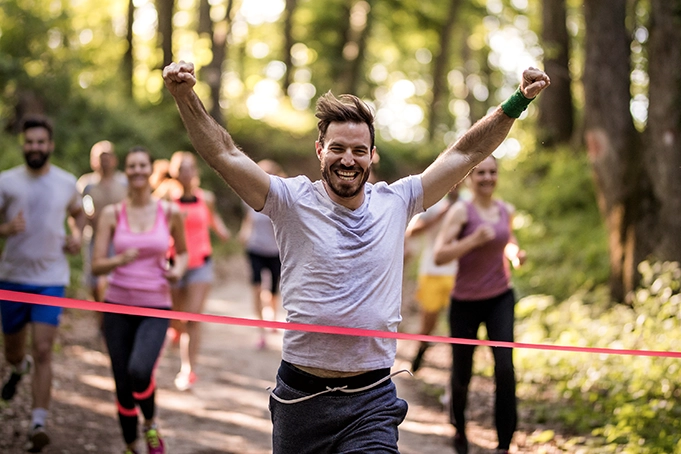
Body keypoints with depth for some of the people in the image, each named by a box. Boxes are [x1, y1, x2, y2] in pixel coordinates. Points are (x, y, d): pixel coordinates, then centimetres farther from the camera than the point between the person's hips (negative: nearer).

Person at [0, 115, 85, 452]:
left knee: (43, 351, -12)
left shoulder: (66, 182, 3)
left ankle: (38, 424, -13)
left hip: (51, 278, -1)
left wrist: (77, 234, 3)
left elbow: (78, 213, 23)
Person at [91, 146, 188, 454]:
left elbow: (182, 252, 18)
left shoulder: (170, 213, 1)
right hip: (118, 305, 1)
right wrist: (120, 260, -23)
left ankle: (150, 425, 4)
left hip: (155, 307, -1)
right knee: (122, 385, 4)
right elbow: (96, 266, -3)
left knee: (139, 372, -26)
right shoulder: (112, 214, 0)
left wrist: (178, 269, -4)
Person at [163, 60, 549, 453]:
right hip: (300, 397, 0)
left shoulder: (396, 203, 5)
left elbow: (467, 153, 8)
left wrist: (517, 103, 2)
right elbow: (224, 154, -9)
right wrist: (185, 96, -22)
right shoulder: (294, 202, -2)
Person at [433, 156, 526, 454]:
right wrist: (474, 239, -30)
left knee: (505, 367, -15)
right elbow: (439, 256, -20)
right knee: (461, 374, 10)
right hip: (466, 302, -3)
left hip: (500, 298, 3)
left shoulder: (506, 211, 3)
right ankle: (459, 429, 40)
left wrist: (515, 253, 3)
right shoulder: (461, 211, -12)